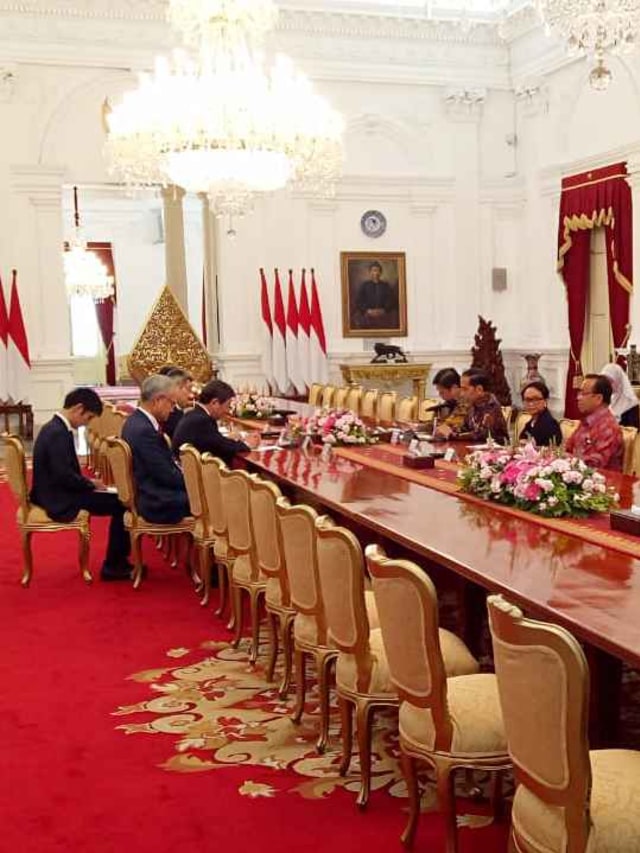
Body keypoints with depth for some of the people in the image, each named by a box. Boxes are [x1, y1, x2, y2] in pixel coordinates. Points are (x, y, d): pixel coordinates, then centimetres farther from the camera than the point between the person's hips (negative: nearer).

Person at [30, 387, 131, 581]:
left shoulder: (54, 427, 10)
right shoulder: (59, 433, -21)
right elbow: (64, 476, -25)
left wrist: (87, 483, 6)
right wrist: (90, 483, -10)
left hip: (55, 494, 10)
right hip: (60, 500, -10)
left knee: (117, 499, 10)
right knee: (121, 504, -11)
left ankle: (117, 560, 14)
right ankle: (113, 566, -1)